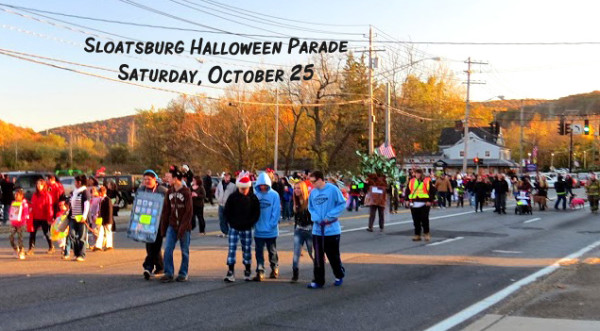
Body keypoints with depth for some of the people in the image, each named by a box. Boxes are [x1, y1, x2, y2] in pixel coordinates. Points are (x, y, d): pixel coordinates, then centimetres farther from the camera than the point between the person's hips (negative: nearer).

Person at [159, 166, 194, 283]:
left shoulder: (186, 192, -9)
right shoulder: (169, 192, 7)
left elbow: (189, 212, -12)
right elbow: (166, 211, 10)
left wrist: (182, 228, -17)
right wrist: (163, 228, 7)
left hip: (184, 226, -4)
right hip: (172, 225, 5)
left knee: (185, 251, 5)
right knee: (167, 249, -4)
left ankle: (183, 274, 15)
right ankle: (168, 273, 2)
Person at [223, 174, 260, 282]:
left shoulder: (253, 198, -1)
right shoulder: (233, 197, -2)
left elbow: (256, 213, 4)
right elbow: (226, 212, 5)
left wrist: (250, 223, -4)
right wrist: (232, 223, 0)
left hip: (246, 229, 0)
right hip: (234, 228, 0)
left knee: (247, 249, 7)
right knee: (232, 249, -6)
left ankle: (247, 272, 21)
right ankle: (230, 273, -6)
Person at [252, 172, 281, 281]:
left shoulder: (274, 195, -8)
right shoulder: (255, 194, -2)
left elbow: (276, 211, -8)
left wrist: (272, 224, -14)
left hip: (271, 230, -1)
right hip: (258, 230, 1)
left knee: (272, 251, 14)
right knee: (259, 251, 2)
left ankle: (275, 269, 31)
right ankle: (260, 271, 7)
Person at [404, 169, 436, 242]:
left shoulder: (427, 181, 0)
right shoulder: (411, 181, 12)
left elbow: (432, 191, -2)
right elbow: (407, 191, 16)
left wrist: (430, 200, -9)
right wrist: (407, 200, 6)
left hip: (424, 204, -4)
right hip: (414, 204, 4)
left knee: (424, 219, -5)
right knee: (416, 221, 5)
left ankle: (426, 233, 11)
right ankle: (417, 235, 12)